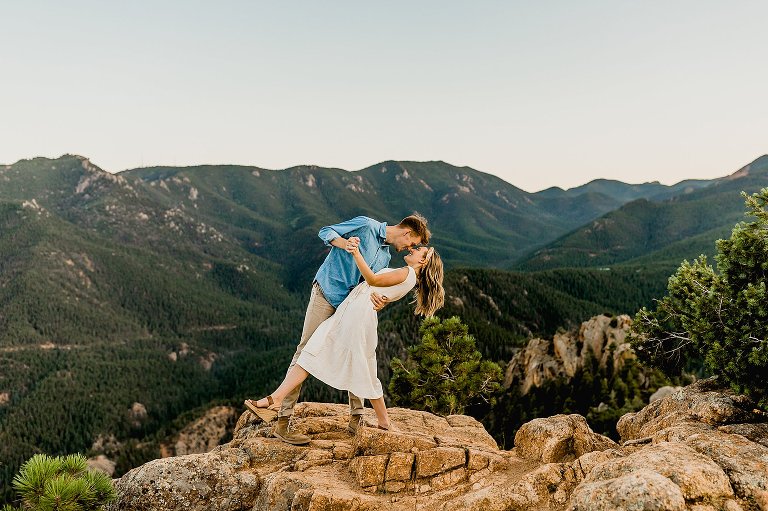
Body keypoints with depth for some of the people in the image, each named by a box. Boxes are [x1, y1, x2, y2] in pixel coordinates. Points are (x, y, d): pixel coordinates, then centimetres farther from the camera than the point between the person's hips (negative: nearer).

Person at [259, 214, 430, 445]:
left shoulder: (385, 257, 18)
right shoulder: (366, 225, -4)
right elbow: (325, 232, -5)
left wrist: (375, 297, -11)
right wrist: (346, 244, -24)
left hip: (350, 305, 8)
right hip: (326, 293, -8)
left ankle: (356, 419, 17)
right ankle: (282, 422, -7)